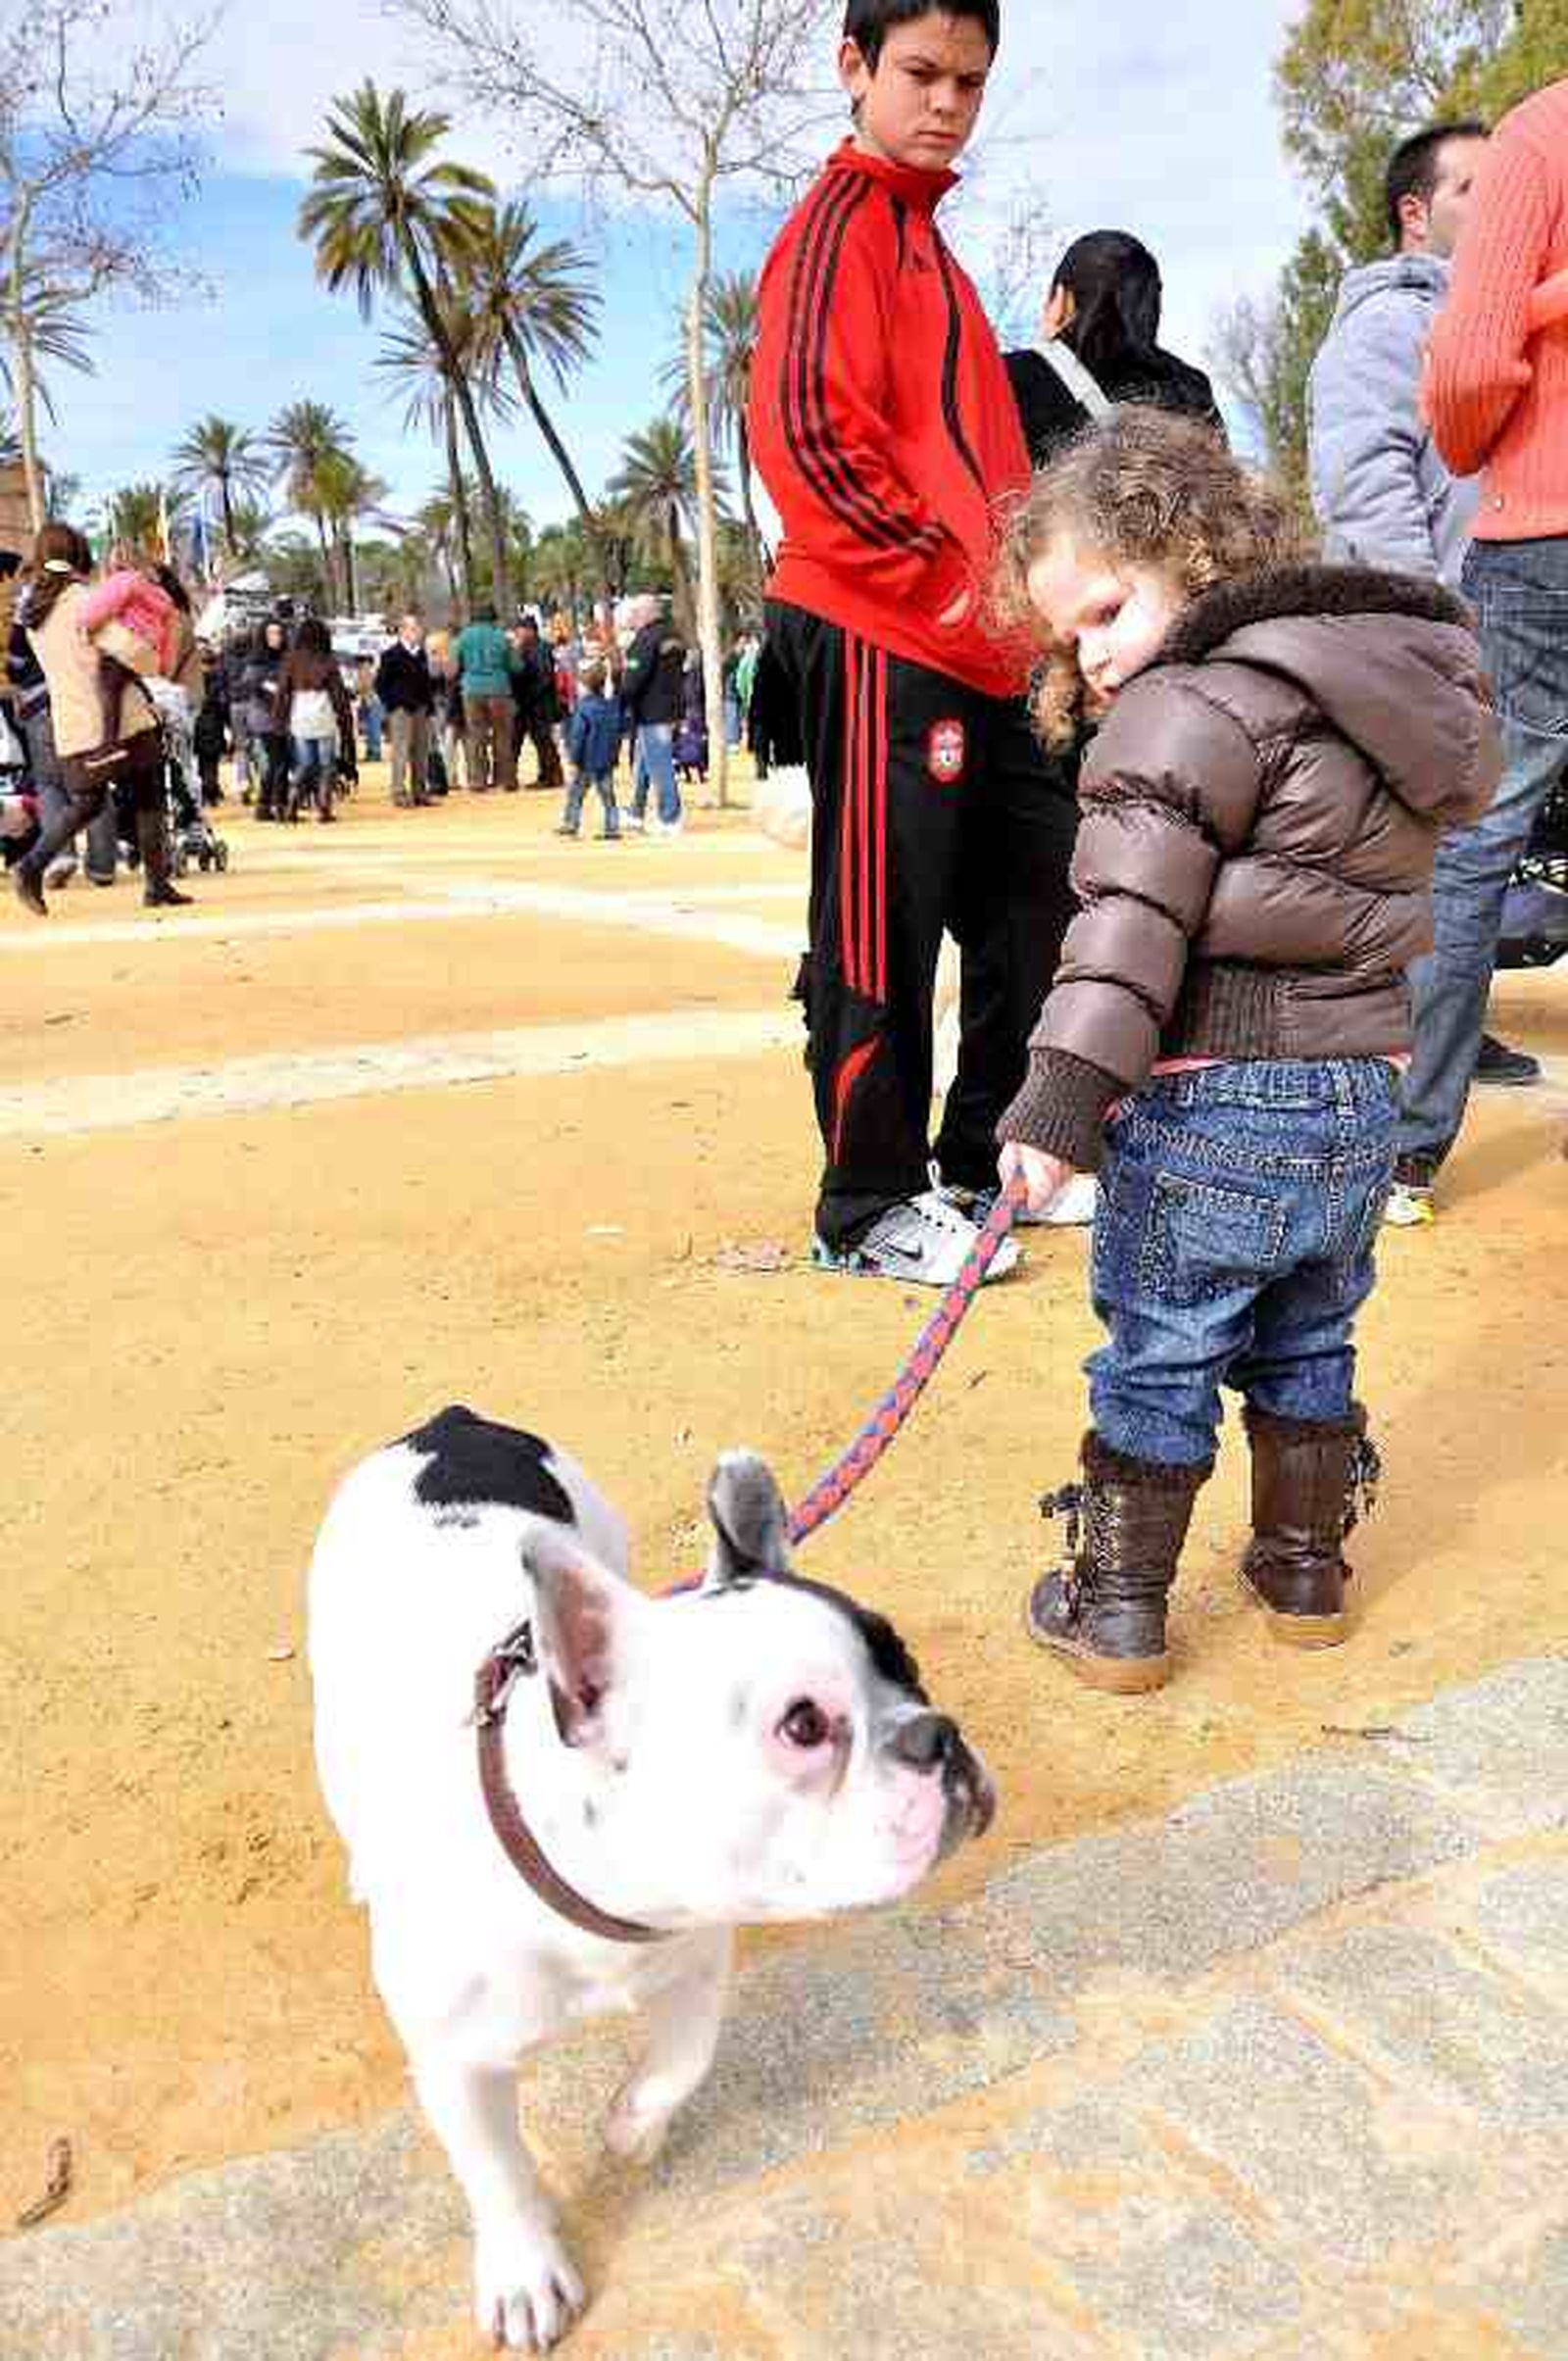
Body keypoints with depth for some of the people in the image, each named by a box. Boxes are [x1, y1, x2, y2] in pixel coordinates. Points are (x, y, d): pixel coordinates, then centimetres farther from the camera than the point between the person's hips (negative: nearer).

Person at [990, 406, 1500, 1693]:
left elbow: (1128, 926, -23)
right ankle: (1306, 1570, 35)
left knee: (1156, 1363, 4)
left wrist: (1058, 1108, -24)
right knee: (1308, 1345, 22)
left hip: (1215, 1105, -8)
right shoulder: (1384, 690, 14)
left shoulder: (1191, 708, -14)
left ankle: (1118, 1610, 15)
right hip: (1362, 1094, 8)